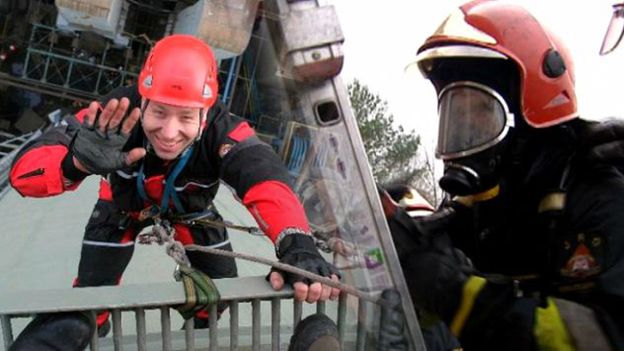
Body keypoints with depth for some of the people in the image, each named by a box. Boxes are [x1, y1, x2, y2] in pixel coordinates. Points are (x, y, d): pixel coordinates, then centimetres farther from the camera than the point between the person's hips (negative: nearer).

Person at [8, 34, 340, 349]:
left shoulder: (221, 129, -39)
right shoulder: (116, 116, -39)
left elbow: (265, 179, -53)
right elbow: (25, 170, -43)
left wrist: (297, 244, -72)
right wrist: (77, 162, -66)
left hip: (191, 211, 1)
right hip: (123, 208, 0)